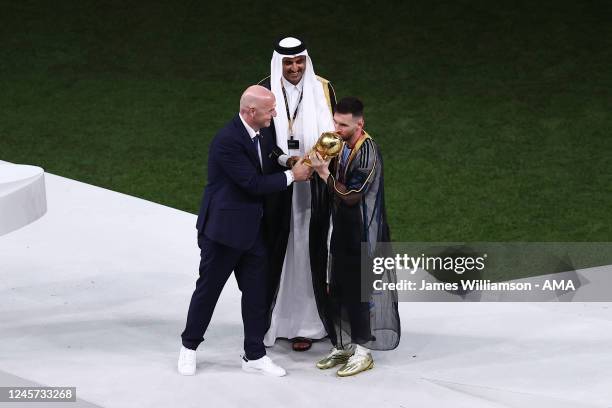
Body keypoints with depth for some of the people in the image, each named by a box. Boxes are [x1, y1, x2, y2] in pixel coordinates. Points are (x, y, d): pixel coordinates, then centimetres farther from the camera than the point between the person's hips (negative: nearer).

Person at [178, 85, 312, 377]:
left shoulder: (257, 134, 4)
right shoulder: (228, 140, -24)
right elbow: (253, 184, -23)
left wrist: (292, 165, 1)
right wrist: (291, 176, -14)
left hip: (251, 231, 8)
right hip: (224, 230, -8)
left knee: (256, 293, 9)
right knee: (208, 289, 8)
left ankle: (254, 355, 17)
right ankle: (189, 347, 25)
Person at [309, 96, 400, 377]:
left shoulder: (367, 153, -20)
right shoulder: (343, 146, 6)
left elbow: (351, 196, -21)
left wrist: (325, 173, -24)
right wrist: (324, 163, 2)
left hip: (362, 235, -8)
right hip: (343, 230, 8)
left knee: (358, 291, -1)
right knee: (337, 290, 12)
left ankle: (362, 351, 9)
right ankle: (343, 346, 24)